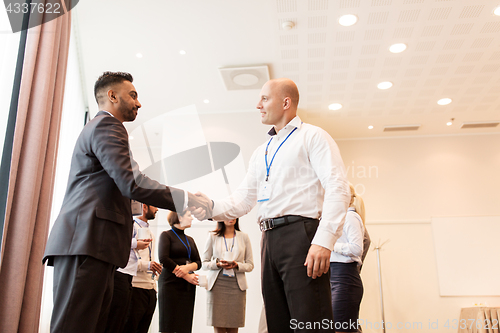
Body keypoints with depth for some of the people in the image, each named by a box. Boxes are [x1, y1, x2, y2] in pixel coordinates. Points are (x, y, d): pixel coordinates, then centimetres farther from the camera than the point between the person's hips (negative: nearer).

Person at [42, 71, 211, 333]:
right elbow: (131, 183, -15)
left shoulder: (96, 127, 32)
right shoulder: (107, 125, -2)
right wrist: (186, 200, -12)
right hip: (88, 242, -10)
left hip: (84, 242, 10)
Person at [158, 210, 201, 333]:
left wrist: (188, 267, -13)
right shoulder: (166, 235, 1)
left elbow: (198, 262, 11)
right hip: (171, 284, -5)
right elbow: (163, 259, -12)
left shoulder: (190, 240, 19)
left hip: (188, 286, 6)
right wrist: (186, 276, -11)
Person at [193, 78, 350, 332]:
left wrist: (324, 241, -22)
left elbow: (337, 189, -10)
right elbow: (243, 200, 19)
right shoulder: (261, 153, 25)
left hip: (301, 234, -7)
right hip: (270, 239, 7)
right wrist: (210, 207, 0)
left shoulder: (312, 136, 2)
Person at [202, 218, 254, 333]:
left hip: (236, 284, 1)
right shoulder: (213, 236, 10)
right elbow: (204, 262, 10)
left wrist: (237, 265, -9)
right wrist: (217, 264, -9)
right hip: (217, 284, -1)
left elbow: (250, 265, 10)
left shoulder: (244, 237, 12)